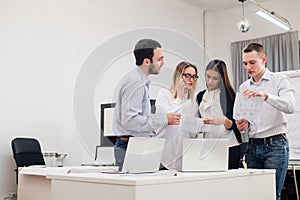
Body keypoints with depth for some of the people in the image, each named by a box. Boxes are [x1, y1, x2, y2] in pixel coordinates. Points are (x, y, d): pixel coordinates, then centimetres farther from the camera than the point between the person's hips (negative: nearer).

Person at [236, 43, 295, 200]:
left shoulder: (280, 80, -1)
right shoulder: (243, 87, 14)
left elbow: (290, 106, -18)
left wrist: (265, 95, -32)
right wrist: (242, 125, -4)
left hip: (275, 145, -4)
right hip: (252, 146, 5)